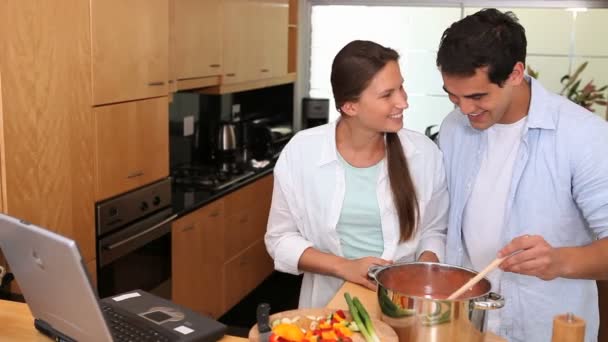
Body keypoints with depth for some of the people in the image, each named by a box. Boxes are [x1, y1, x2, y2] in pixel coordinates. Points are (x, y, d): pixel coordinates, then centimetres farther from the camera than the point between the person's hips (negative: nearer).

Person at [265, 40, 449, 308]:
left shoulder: (424, 153, -5)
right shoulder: (301, 152, -8)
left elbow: (434, 231, 8)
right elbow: (281, 238, -1)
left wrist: (424, 269, -11)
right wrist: (344, 267, -13)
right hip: (329, 306, 0)